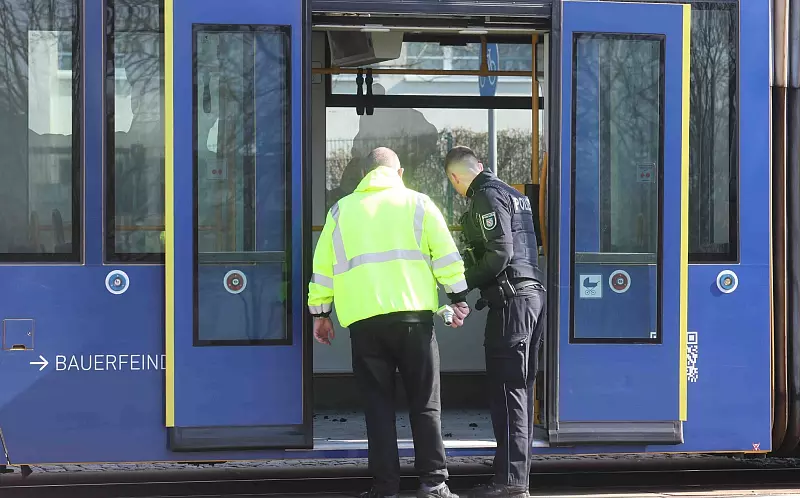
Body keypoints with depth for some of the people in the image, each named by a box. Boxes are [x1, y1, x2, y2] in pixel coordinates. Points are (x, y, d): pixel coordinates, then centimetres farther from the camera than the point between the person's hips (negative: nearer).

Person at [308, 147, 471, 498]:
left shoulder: (341, 210, 14)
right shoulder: (417, 203, 9)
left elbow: (323, 266, 14)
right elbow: (446, 256, 3)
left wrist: (320, 313, 21)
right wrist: (458, 299, 8)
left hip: (362, 320, 1)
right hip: (413, 315, -1)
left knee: (378, 405, 6)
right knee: (425, 403, 6)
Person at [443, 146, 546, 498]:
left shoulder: (487, 196, -8)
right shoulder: (514, 195, 21)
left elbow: (499, 253, -18)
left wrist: (463, 283, -9)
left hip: (510, 300, -10)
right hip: (532, 296, 10)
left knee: (507, 390, -9)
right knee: (521, 389, 11)